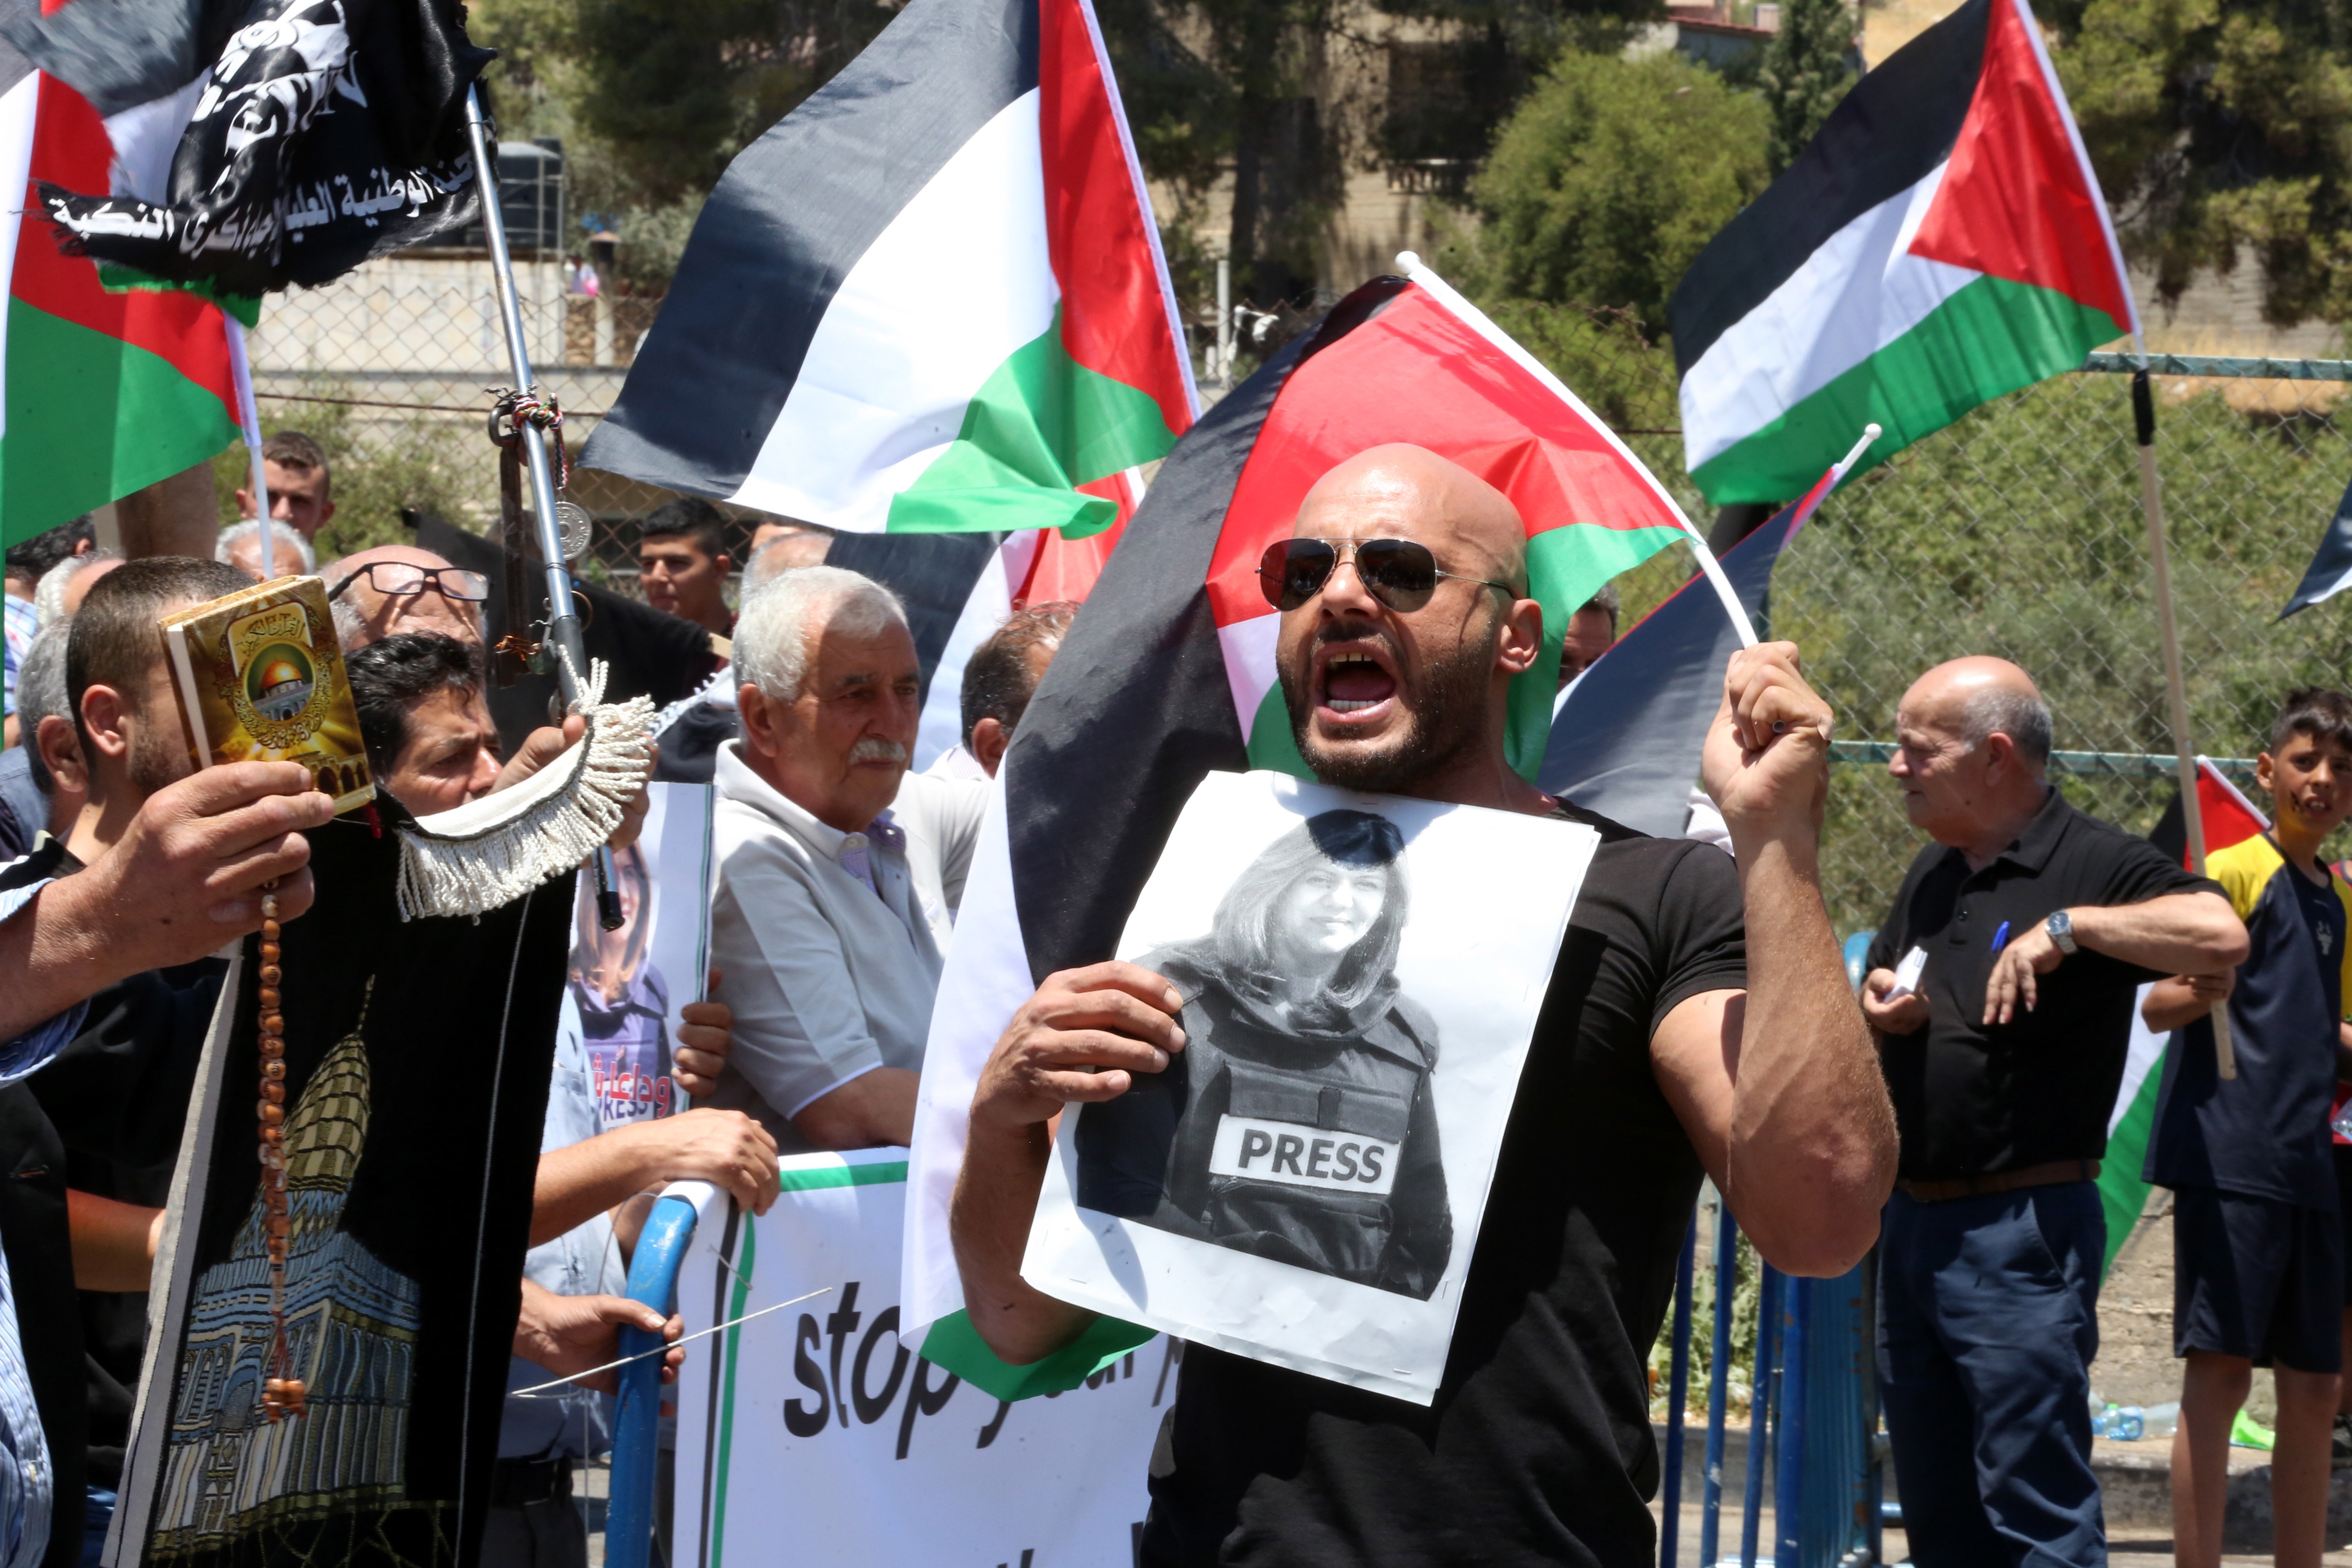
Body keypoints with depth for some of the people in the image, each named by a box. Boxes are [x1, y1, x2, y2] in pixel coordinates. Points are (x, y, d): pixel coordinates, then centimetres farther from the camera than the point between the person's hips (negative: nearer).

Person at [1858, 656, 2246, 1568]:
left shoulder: (2093, 864, -10)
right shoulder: (1932, 873, 15)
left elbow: (2221, 937, -27)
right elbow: (1880, 994, 27)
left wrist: (2068, 925, -25)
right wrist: (1875, 1009, 4)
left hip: (2021, 1231, -8)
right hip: (1913, 1223, 8)